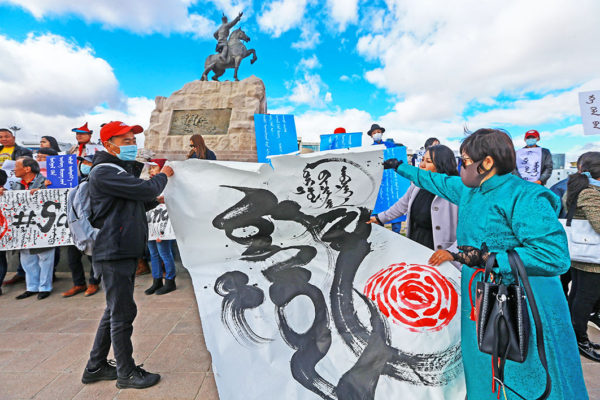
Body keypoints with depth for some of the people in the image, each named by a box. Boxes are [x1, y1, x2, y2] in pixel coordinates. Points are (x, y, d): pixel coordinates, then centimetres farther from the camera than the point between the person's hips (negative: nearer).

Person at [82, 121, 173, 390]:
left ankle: (96, 367, 32)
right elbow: (145, 190, -22)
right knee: (123, 312, 0)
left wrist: (156, 200, 9)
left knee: (115, 309, 17)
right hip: (114, 252, -10)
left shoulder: (123, 169, 19)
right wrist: (163, 176, -4)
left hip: (126, 250, 10)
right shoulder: (103, 172, -13)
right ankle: (126, 373, 15)